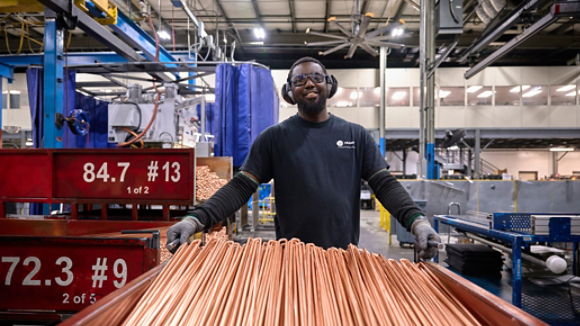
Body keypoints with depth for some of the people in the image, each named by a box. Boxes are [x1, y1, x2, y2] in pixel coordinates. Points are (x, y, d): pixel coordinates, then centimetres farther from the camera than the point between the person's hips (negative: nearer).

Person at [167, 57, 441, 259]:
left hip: (346, 257, 2)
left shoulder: (357, 136, 6)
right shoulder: (274, 137, 1)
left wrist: (417, 221, -17)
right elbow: (241, 187, -5)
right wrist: (196, 219, -19)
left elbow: (385, 185, 0)